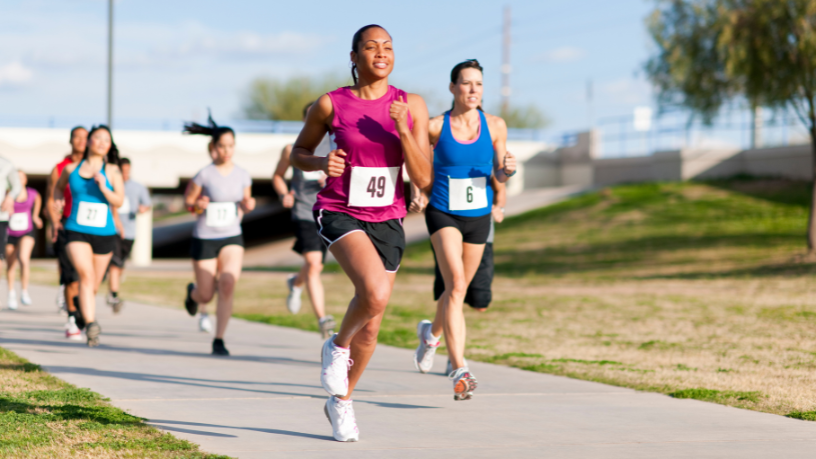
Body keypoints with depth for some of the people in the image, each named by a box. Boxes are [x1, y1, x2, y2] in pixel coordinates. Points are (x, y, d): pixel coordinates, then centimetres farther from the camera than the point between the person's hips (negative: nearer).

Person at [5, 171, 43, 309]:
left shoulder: (32, 193, -5)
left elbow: (37, 199, 19)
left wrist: (35, 216, 22)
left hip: (26, 233, 0)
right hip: (9, 234, 0)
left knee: (24, 259, -23)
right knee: (11, 264, 12)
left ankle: (24, 292, -11)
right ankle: (11, 293, 33)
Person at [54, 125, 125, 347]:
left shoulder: (112, 171, 2)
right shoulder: (71, 169, 6)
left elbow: (119, 201, -7)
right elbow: (59, 186, 27)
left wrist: (103, 187, -21)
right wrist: (58, 199, 9)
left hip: (104, 233, 1)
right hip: (76, 231, -1)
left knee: (94, 284, 11)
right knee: (86, 275, -22)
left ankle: (83, 309, 41)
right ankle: (91, 325, -29)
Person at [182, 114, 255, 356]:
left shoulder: (242, 174, 2)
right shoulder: (204, 175, -9)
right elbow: (187, 200, 1)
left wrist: (248, 205, -8)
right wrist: (197, 205, -20)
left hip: (232, 238, 2)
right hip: (204, 239, -2)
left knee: (228, 283, -22)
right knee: (207, 295, 3)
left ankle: (219, 340, -13)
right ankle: (193, 292, 45)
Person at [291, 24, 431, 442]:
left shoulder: (412, 107, -1)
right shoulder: (331, 104, -5)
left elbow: (423, 179, -4)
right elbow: (299, 153, 10)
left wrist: (402, 129, -17)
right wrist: (322, 164, -13)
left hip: (387, 221, 4)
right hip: (339, 214, -3)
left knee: (370, 329, 10)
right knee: (376, 293, -31)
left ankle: (340, 402, 34)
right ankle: (337, 346, 1)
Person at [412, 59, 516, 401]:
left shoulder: (495, 126, -2)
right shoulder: (435, 127, -8)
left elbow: (498, 174, 4)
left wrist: (507, 168, -19)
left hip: (478, 217, 4)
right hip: (443, 214, -4)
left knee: (458, 289, 18)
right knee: (455, 284, -22)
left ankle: (431, 333, 51)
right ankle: (459, 370, -27)